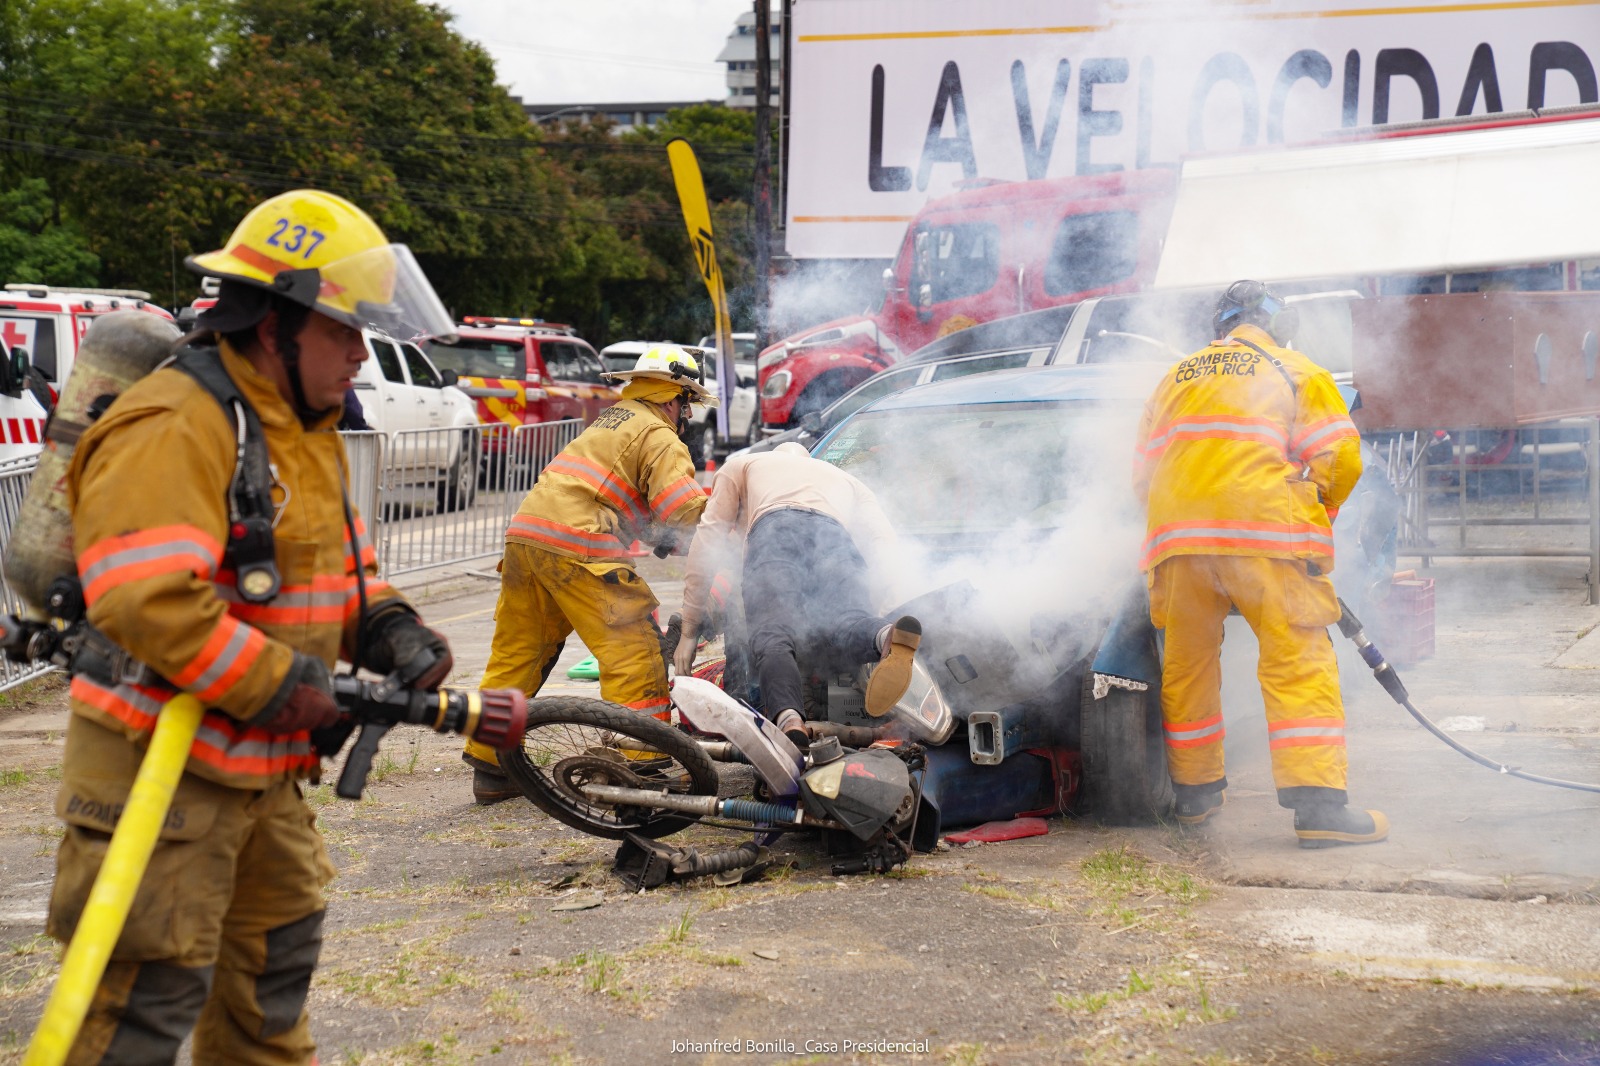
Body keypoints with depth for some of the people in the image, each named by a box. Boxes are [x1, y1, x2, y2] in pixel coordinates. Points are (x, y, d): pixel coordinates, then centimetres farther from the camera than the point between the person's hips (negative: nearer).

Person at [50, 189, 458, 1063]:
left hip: (262, 765, 10)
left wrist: (388, 630, 2)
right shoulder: (172, 426, -22)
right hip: (163, 768, -10)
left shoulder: (303, 427, 13)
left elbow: (334, 559, 23)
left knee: (275, 956, 23)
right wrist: (284, 688, -25)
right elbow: (148, 599, -32)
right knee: (152, 992, -6)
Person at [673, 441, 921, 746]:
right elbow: (885, 543, 27)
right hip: (838, 537, 2)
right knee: (844, 622, -23)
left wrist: (689, 633, 31)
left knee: (772, 637, -22)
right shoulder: (847, 481, 48)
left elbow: (707, 541, 32)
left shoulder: (742, 464, 42)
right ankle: (888, 636, -60)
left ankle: (788, 719, -54)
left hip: (773, 530, -2)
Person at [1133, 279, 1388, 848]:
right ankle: (1317, 804, -12)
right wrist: (1314, 515, 23)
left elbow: (1143, 471, 26)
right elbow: (1339, 459, 6)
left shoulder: (1174, 379, 26)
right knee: (1299, 660, -4)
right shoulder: (1296, 372, 14)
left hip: (1176, 534, 4)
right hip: (1265, 533, -4)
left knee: (1188, 662, 16)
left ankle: (1194, 792, 24)